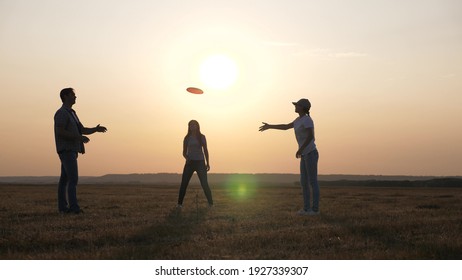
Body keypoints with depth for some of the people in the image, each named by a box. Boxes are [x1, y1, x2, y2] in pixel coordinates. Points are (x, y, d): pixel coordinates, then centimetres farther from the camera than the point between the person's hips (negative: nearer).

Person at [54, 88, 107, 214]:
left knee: (65, 179, 8)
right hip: (66, 150, -10)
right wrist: (78, 137, -23)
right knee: (73, 179, -15)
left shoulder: (71, 113, 21)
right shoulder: (61, 113, -11)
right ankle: (74, 207, -18)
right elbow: (60, 132, -22)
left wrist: (96, 129, 1)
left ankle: (62, 206, 9)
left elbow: (83, 130, 18)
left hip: (70, 151, 10)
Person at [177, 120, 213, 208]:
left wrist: (207, 163, 3)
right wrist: (187, 157, -12)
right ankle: (180, 203, 1)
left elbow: (205, 150, 9)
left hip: (200, 162, -1)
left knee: (204, 183, -5)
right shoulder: (187, 138, 7)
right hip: (190, 163, 1)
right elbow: (184, 152, 9)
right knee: (184, 183, -6)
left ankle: (211, 203, 3)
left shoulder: (202, 137, 5)